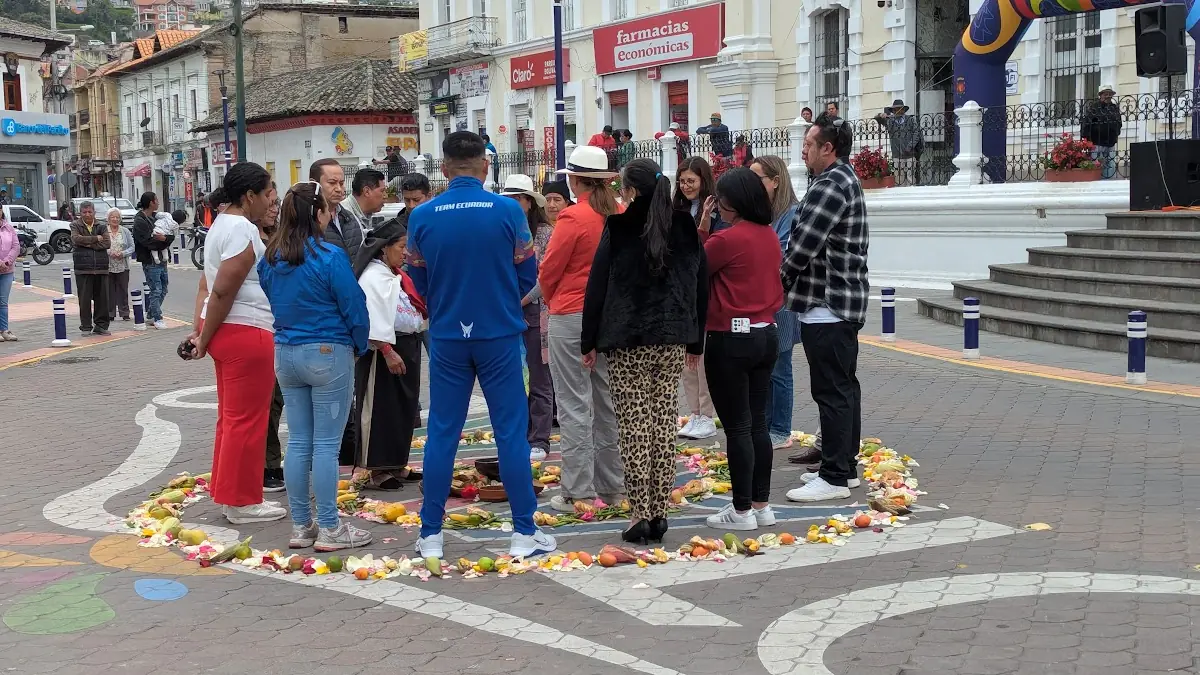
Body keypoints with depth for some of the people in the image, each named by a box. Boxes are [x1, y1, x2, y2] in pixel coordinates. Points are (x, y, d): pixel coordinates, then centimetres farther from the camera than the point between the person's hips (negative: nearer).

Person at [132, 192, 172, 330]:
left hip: (161, 260, 9)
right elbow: (147, 241, -21)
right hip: (150, 261, -9)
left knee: (162, 290, 14)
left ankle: (151, 315, 26)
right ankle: (157, 318, 2)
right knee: (156, 290, -5)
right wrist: (162, 241, -11)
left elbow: (172, 236, 7)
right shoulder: (140, 221, -11)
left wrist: (165, 238, -13)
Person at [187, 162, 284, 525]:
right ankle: (241, 502, 7)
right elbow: (222, 291, -20)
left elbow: (207, 284, 13)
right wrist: (205, 340, -12)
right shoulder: (244, 231, -16)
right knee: (247, 420, -1)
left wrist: (198, 330, 9)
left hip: (226, 332, 10)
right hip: (246, 333, -10)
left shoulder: (222, 224, 16)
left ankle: (228, 494, 26)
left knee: (231, 417, 17)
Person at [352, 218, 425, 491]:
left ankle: (397, 465, 22)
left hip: (407, 346, 10)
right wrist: (388, 351, -26)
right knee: (381, 410, -5)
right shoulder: (373, 276, -13)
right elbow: (374, 317, -21)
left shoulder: (397, 276, 17)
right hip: (385, 349, -10)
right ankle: (376, 470, -1)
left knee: (404, 408, 13)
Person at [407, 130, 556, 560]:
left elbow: (419, 282, 4)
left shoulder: (422, 216, -5)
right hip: (499, 335, -1)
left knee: (442, 433, 8)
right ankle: (524, 532, 10)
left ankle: (431, 535, 13)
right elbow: (527, 274, 0)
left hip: (447, 336, 2)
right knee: (510, 431, 5)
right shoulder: (507, 210, -8)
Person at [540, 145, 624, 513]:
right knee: (607, 403, 13)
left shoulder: (573, 217, -14)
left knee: (575, 406, -1)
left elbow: (548, 271, -8)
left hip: (572, 317, -6)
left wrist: (552, 300, 11)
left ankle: (578, 492, 1)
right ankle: (612, 485, 20)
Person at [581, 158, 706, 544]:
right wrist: (696, 342, 19)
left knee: (634, 427, -2)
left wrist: (589, 341, 4)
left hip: (627, 341, -4)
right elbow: (700, 287, 12)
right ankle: (659, 513, 8)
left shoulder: (618, 229, -5)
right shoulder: (686, 229, 8)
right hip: (672, 340, 4)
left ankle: (640, 513, -3)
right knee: (665, 426, 6)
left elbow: (597, 287, -3)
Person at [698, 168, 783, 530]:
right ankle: (761, 505, 18)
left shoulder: (728, 239, -16)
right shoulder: (770, 236, 7)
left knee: (737, 427, -1)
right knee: (758, 423, 13)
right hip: (766, 335, 8)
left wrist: (700, 228, 1)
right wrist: (707, 233, 10)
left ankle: (742, 511, 4)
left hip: (731, 340, -8)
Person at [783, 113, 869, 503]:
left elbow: (803, 244, -20)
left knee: (832, 391, -7)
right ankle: (844, 466, 23)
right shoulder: (845, 180, 17)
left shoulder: (830, 185, -17)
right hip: (843, 303, 11)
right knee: (843, 386, 15)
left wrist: (778, 281, -4)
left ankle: (834, 478, -4)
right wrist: (790, 281, 12)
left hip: (826, 306, -11)